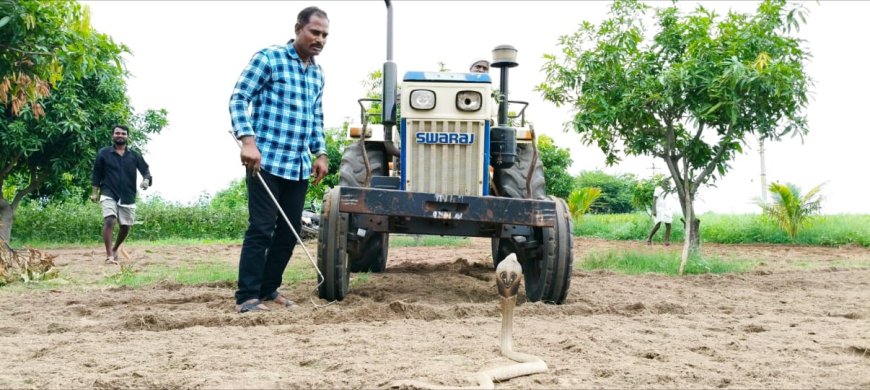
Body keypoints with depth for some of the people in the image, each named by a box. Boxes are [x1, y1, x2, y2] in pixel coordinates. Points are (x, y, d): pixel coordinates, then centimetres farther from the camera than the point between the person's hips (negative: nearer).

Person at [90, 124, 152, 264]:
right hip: (109, 195, -3)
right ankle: (109, 255, -22)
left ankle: (115, 249, 36)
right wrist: (94, 192, 1)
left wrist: (146, 180, -20)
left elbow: (146, 171, 3)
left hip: (128, 197, 3)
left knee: (125, 226, 8)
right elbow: (96, 174, 7)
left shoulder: (135, 156, 7)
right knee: (109, 221, -22)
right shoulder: (103, 153, 3)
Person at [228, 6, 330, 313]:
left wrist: (320, 153, 13)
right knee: (261, 228, -8)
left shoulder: (317, 74, 16)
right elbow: (238, 99, -8)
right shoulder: (268, 58, -4)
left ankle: (269, 288, 20)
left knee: (290, 230, 8)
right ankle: (247, 296, -2)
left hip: (299, 166, 7)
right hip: (266, 161, -7)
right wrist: (248, 140, -20)